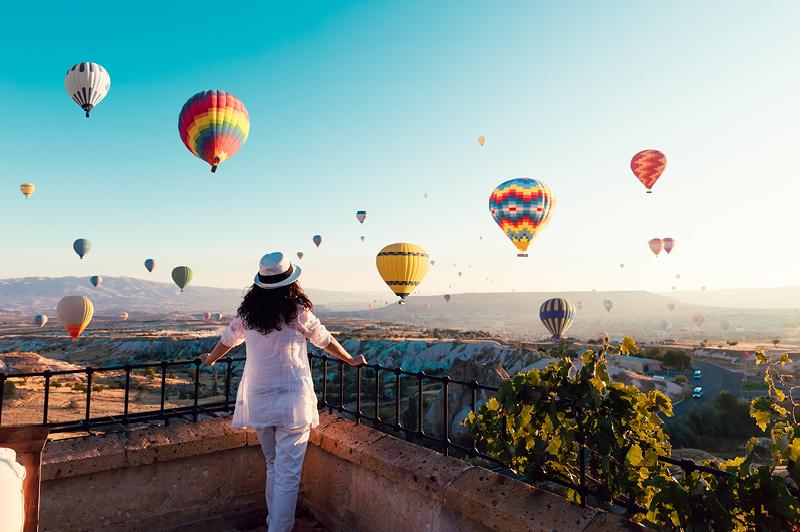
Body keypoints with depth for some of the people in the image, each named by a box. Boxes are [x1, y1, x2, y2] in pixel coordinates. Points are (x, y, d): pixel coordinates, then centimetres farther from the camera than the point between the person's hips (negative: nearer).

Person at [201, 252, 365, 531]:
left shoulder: (248, 312, 2)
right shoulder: (297, 311, -10)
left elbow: (227, 339, 19)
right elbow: (325, 340, 3)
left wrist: (210, 359, 40)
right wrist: (350, 360, 19)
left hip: (258, 400, 6)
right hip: (291, 400, -5)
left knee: (273, 467, 22)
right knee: (288, 474, 2)